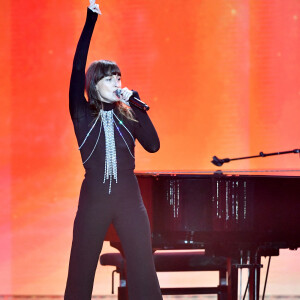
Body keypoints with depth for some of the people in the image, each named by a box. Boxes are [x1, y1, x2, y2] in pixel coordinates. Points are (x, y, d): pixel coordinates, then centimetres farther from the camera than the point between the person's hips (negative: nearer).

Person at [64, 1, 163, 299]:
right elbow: (78, 69, -10)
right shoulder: (83, 115, 1)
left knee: (143, 270, -3)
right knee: (81, 270, 3)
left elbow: (153, 145, -5)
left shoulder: (127, 115, 8)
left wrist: (136, 105, -8)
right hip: (93, 199, -1)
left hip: (128, 199, 1)